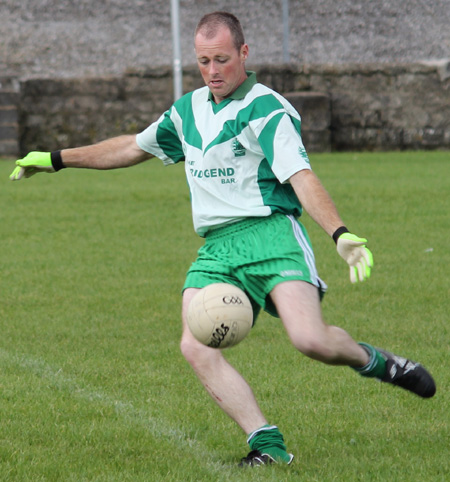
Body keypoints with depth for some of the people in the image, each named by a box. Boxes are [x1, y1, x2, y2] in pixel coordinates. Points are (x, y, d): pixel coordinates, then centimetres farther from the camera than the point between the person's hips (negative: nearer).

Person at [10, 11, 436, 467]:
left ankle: (372, 361, 9)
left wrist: (340, 234, -32)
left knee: (310, 339, -25)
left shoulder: (266, 109, -5)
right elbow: (135, 146, 33)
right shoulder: (189, 109, 18)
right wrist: (57, 159, 37)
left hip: (269, 233, -6)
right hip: (216, 248, 6)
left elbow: (300, 176, -16)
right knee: (196, 347, -19)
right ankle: (268, 445, -16)